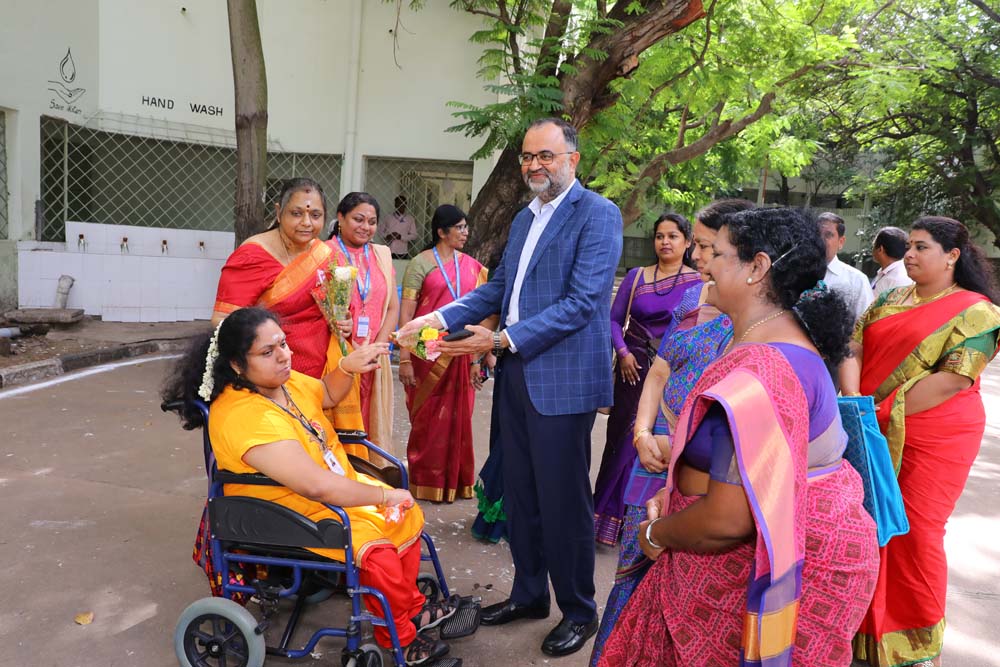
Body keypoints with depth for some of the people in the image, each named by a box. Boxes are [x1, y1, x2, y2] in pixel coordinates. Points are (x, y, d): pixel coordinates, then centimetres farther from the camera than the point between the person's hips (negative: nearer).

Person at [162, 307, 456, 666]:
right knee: (378, 554, -22)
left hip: (338, 491, 10)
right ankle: (399, 637, 5)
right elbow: (317, 486, -37)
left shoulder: (283, 381, -4)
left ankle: (411, 606, 26)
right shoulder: (244, 417, -33)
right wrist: (384, 495, -26)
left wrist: (347, 367, -3)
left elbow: (326, 394, 19)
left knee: (408, 516, 9)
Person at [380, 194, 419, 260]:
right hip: (389, 251, 1)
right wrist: (386, 236, -6)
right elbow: (380, 230, 14)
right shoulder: (388, 217, 7)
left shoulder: (410, 219, 3)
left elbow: (414, 235, 2)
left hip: (403, 252, -1)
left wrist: (401, 237, -11)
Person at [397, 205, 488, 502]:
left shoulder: (471, 266, 8)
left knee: (457, 417, 12)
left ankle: (455, 479, 28)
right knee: (428, 418, 7)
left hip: (459, 354, 4)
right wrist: (404, 359, -14)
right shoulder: (421, 263, -5)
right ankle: (426, 481, 22)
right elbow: (406, 312, -9)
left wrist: (475, 358, 6)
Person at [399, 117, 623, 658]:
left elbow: (583, 301, -18)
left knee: (563, 499, 3)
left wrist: (502, 339, -20)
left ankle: (579, 611, 23)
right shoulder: (524, 218, 16)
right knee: (519, 492, 16)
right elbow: (498, 288, 16)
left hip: (563, 377, -8)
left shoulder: (597, 214, -9)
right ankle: (528, 593, 34)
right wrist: (439, 318, 2)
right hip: (515, 373, 8)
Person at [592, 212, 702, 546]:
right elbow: (614, 318, 8)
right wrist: (623, 352, -5)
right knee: (625, 436, 5)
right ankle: (613, 514, 18)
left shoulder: (698, 282, 1)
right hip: (635, 368, 2)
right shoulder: (636, 277, 7)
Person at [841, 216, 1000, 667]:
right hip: (876, 436, 5)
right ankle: (867, 620, 32)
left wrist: (885, 412, -21)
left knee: (915, 533, 3)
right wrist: (853, 401, -13)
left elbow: (954, 379, -18)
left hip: (933, 439, -5)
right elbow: (855, 347, 4)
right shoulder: (891, 300, 11)